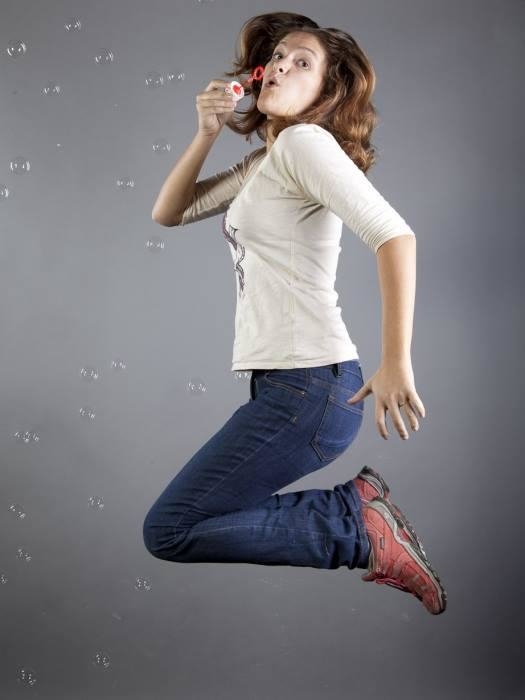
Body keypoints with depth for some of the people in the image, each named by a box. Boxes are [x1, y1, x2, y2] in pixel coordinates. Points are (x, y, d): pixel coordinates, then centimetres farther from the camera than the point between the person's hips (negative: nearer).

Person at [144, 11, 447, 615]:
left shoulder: (305, 141, -9)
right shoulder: (262, 162, 18)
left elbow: (395, 236, -22)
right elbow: (168, 214, 21)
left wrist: (396, 364, -25)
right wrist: (206, 134, 7)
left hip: (309, 387, -9)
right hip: (282, 384, 9)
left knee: (168, 530, -7)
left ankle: (361, 530, -6)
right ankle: (360, 505, 10)